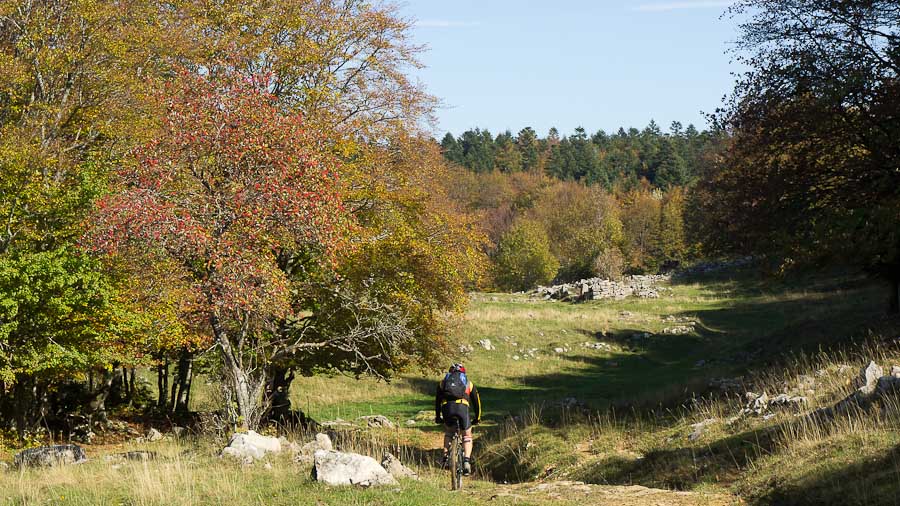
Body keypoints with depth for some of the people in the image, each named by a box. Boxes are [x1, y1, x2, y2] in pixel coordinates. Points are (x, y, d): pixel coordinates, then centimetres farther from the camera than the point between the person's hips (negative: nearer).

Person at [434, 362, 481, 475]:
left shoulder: (443, 382, 32)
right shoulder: (468, 383, 31)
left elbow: (437, 400, 38)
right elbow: (476, 401, 36)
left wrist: (437, 417, 49)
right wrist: (477, 418, 47)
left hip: (446, 407, 1)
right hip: (462, 406, -1)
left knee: (448, 432, 28)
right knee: (467, 435, 16)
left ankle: (445, 457, 15)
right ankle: (467, 461, -2)